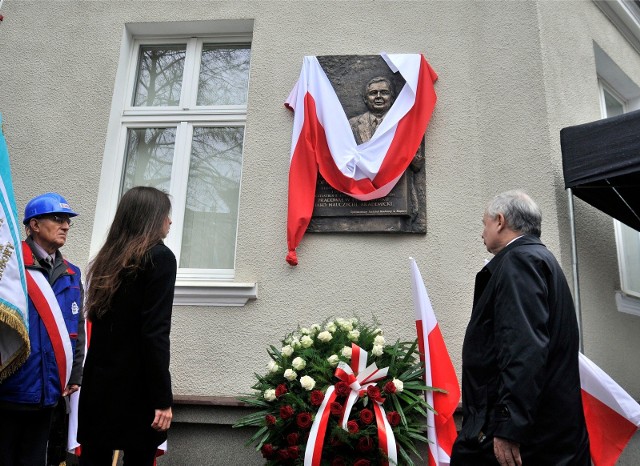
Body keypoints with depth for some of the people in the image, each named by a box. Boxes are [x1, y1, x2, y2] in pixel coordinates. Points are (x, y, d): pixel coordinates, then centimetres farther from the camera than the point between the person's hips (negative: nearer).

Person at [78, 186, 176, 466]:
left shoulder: (107, 257, 11)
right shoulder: (159, 257, -10)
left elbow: (99, 323, 12)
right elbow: (155, 333, -17)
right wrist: (163, 398, -15)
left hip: (99, 382, 7)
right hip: (136, 385, -7)